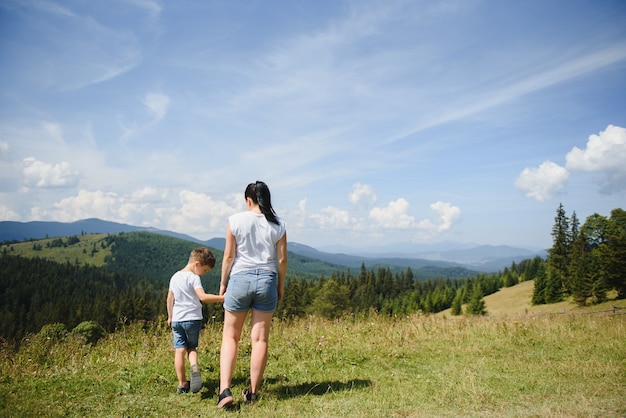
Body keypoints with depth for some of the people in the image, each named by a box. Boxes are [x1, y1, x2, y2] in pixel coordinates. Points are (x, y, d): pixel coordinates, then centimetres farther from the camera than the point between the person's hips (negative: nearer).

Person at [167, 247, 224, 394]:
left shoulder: (175, 277, 11)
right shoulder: (193, 278, -12)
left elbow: (170, 299, 17)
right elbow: (203, 297, -24)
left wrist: (170, 316, 26)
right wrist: (222, 298, -25)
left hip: (177, 319, 4)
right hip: (192, 318, -4)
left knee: (179, 350, 3)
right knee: (192, 348, 11)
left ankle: (182, 384, 5)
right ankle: (194, 367, -18)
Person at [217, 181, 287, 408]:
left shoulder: (236, 220, -5)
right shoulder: (278, 225, 0)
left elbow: (229, 255, -4)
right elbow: (282, 259, 2)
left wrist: (223, 282, 8)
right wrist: (280, 285, 15)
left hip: (240, 279, -1)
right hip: (267, 281, 2)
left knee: (230, 336, 11)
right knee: (260, 339, 8)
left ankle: (225, 390, 1)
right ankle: (252, 393, 16)